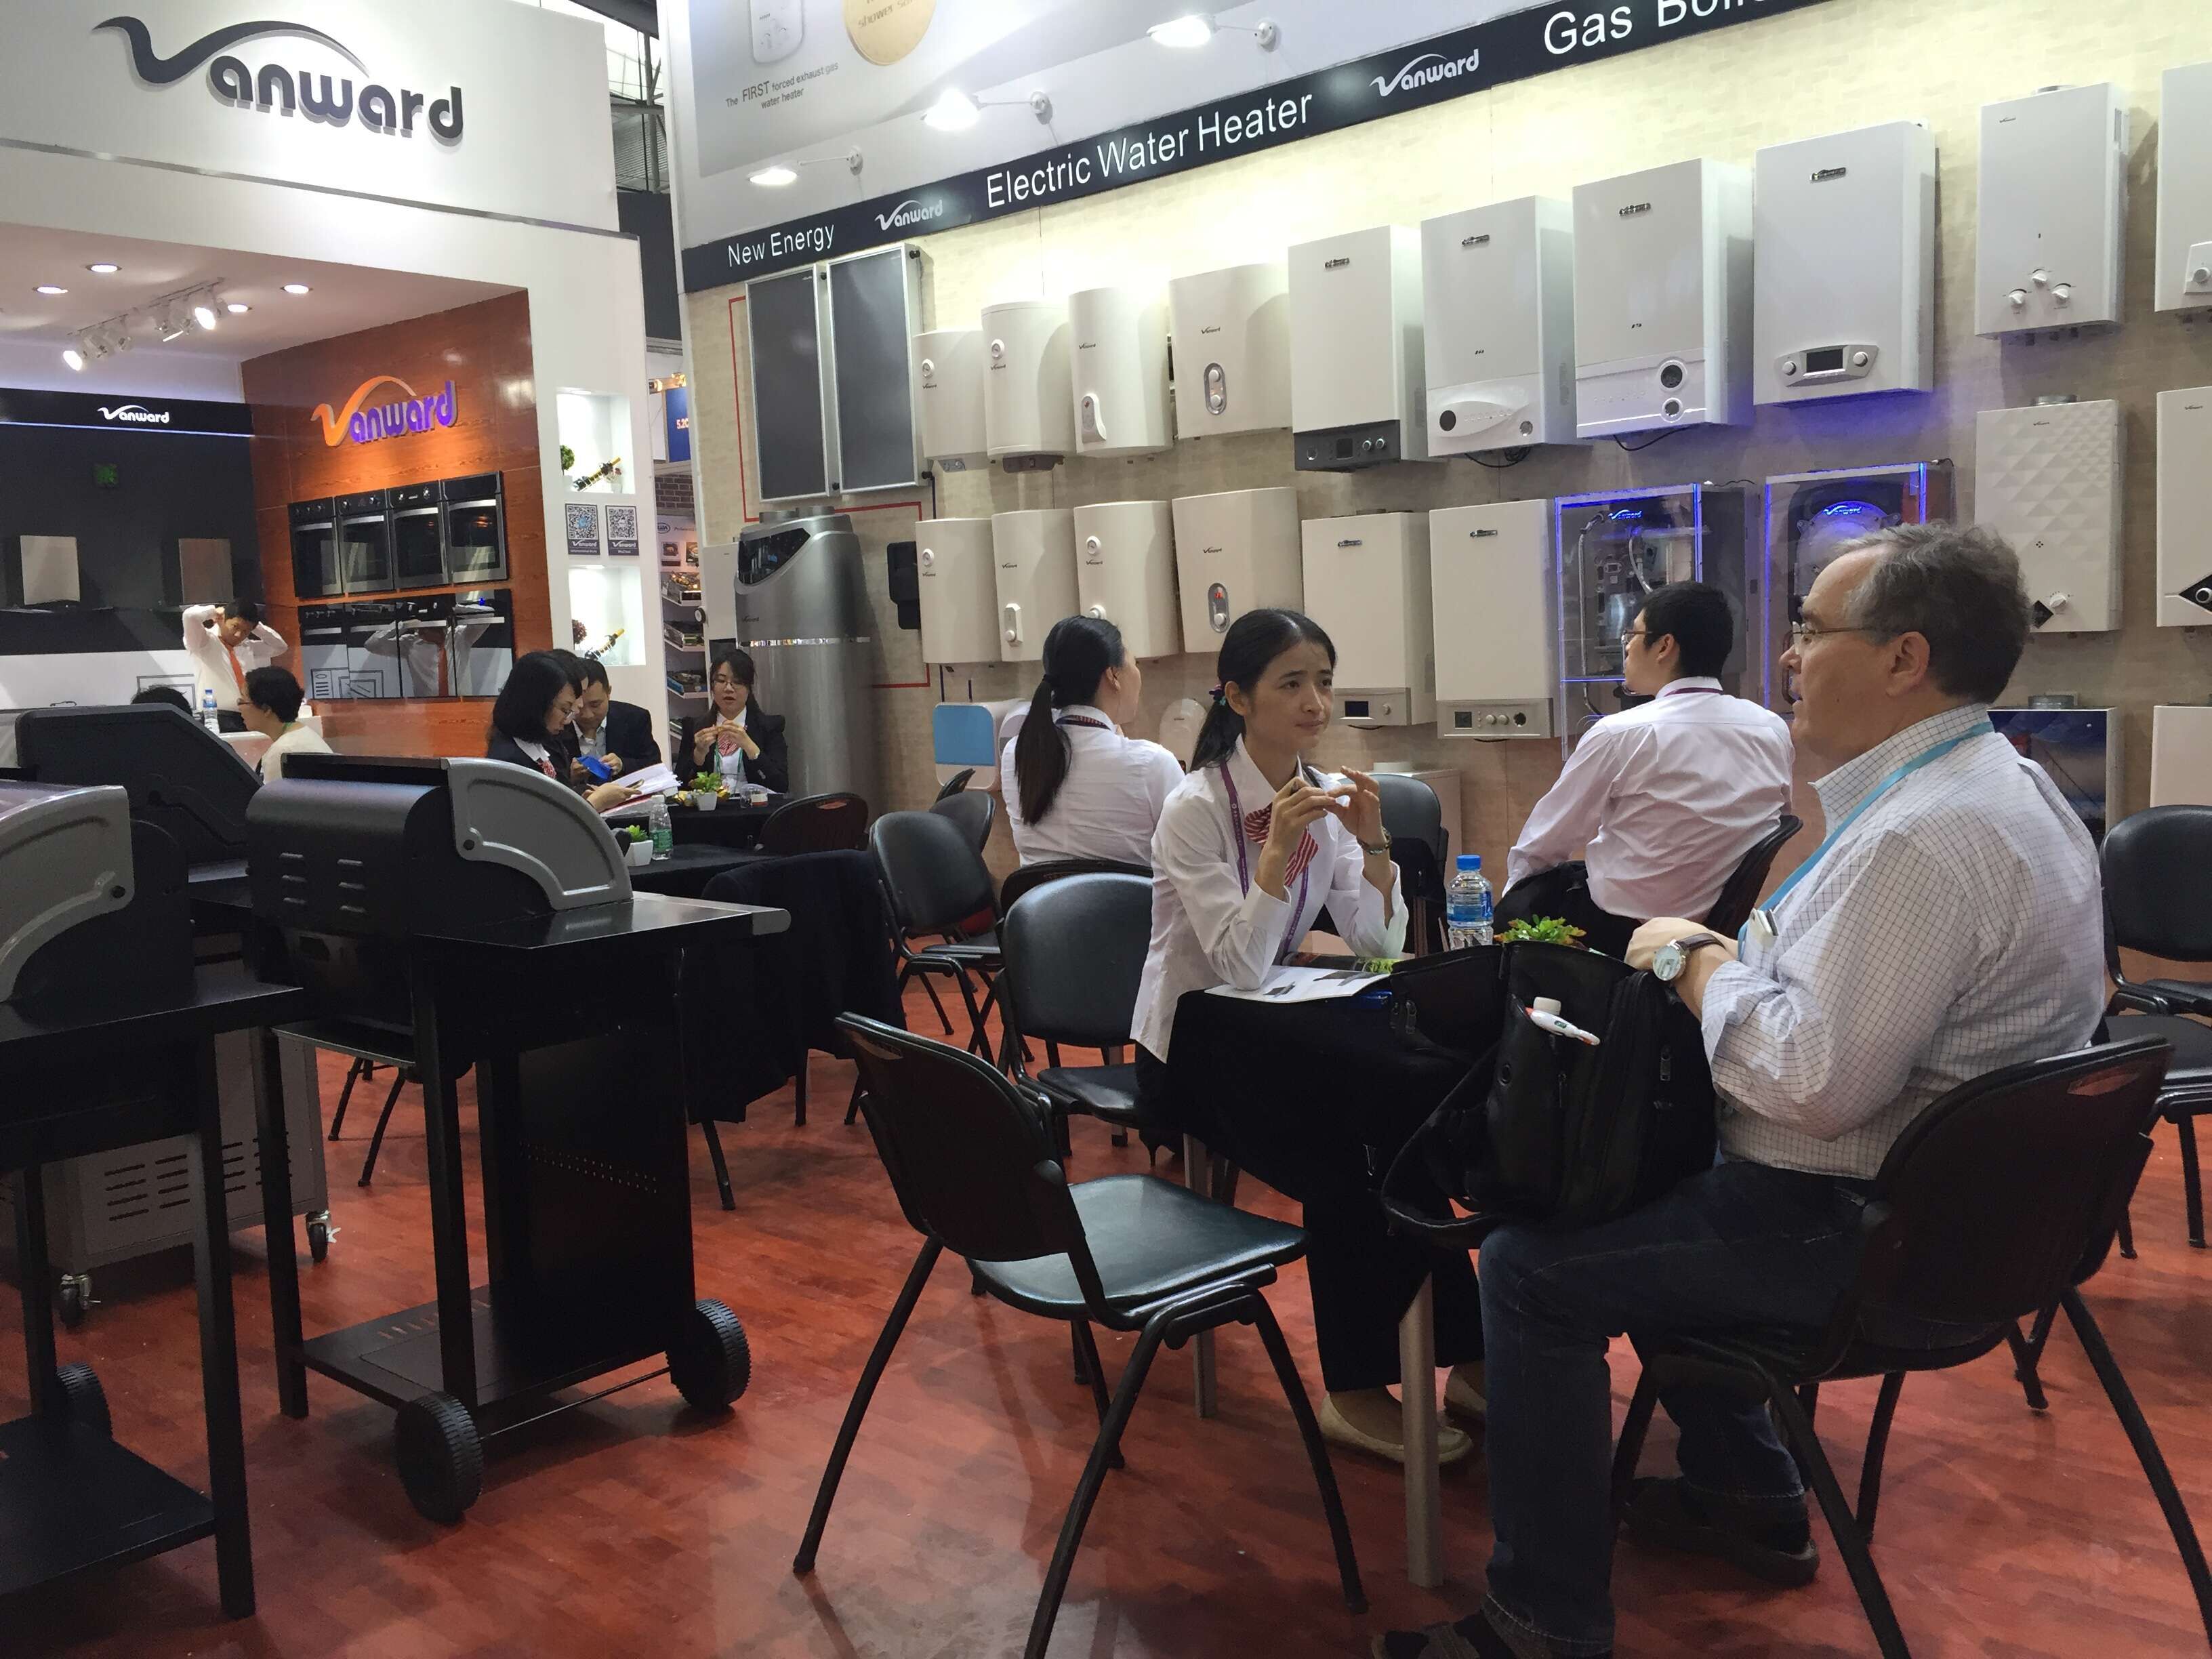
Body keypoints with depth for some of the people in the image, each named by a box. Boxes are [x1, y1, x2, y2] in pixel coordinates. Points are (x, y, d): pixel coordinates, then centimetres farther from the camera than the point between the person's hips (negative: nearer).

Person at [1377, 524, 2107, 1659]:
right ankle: (1746, 1500, 36)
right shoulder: (2002, 787, 8)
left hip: (1870, 1241, -11)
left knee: (1533, 1262, -4)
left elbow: (1816, 1083, -31)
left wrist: (1694, 963, -16)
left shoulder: (1922, 837, -27)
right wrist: (1734, 958, 3)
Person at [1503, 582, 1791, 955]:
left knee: (1516, 903, 17)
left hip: (1622, 929, -6)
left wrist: (1516, 883, 14)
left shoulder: (1621, 734, -19)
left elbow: (1544, 844, -8)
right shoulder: (1774, 730, -4)